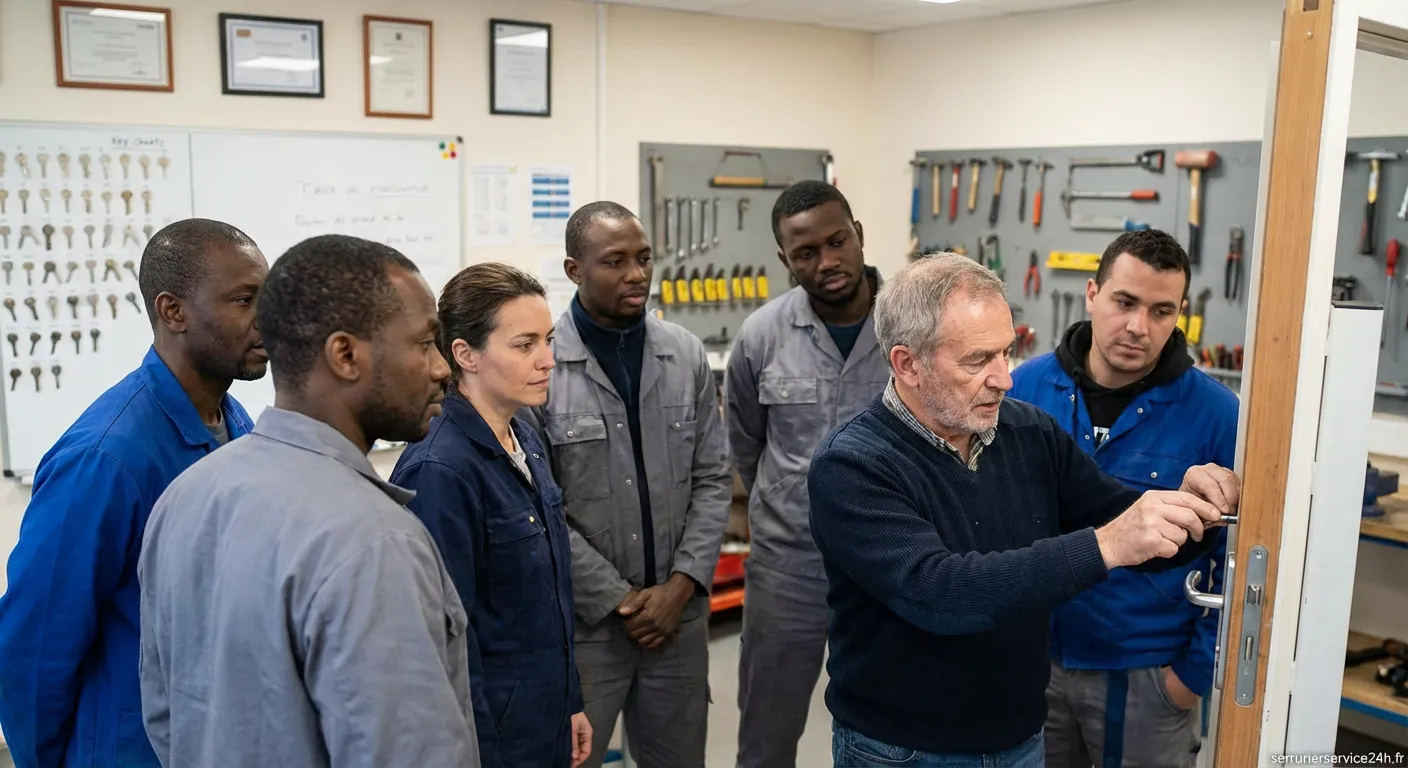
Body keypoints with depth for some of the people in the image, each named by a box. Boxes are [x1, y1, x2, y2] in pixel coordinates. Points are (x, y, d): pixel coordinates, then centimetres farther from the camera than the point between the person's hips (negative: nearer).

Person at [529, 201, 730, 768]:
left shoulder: (687, 356, 3)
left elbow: (712, 481, 5)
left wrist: (681, 586, -5)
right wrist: (620, 599, -10)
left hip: (679, 611, 4)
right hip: (582, 619, -4)